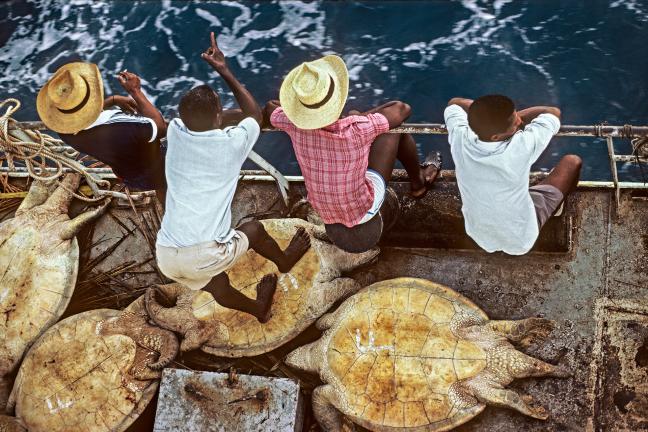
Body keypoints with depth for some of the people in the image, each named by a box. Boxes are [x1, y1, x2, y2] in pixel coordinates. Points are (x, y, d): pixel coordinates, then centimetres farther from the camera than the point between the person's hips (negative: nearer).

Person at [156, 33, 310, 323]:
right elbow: (255, 114, 18)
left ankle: (258, 309, 59)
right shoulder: (232, 143, -5)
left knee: (217, 285, 33)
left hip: (166, 258, 4)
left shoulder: (175, 133, 3)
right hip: (206, 257, -3)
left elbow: (189, 114, 29)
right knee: (253, 229, 28)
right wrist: (225, 72, 18)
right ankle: (284, 261, 58)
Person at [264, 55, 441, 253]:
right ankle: (418, 182, 33)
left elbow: (269, 110, 0)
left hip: (324, 212, 4)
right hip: (363, 211, -4)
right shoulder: (357, 130, -36)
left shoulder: (296, 126, -27)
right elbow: (402, 109, -18)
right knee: (398, 117, 4)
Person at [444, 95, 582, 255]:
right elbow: (553, 112, -17)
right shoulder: (521, 148, -37)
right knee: (572, 162, 10)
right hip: (521, 240, -4)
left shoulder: (459, 139, -28)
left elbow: (455, 103, -4)